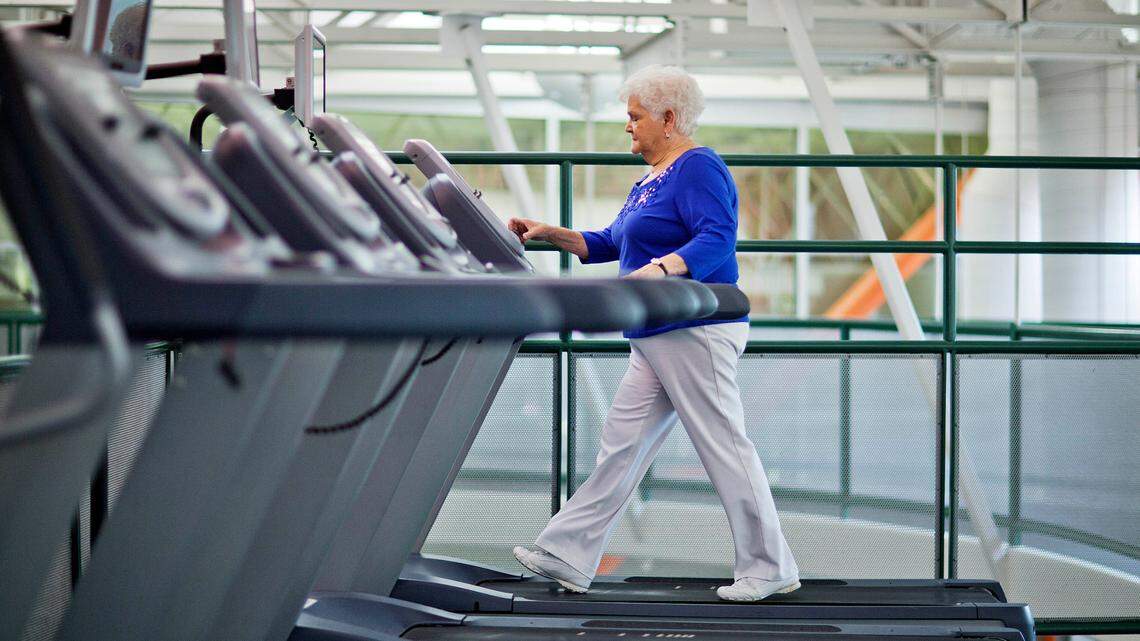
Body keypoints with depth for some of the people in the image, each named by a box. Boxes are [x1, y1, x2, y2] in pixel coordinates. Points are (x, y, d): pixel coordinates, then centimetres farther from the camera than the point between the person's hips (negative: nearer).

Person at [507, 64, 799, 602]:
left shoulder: (697, 169, -11)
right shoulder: (650, 182, 20)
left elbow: (718, 238, -25)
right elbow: (607, 244, 25)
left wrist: (661, 269, -39)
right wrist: (549, 234, 15)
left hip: (697, 332, -10)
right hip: (658, 339, 10)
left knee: (724, 446, -5)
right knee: (621, 443, 8)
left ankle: (771, 569, 3)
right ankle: (567, 558, 9)